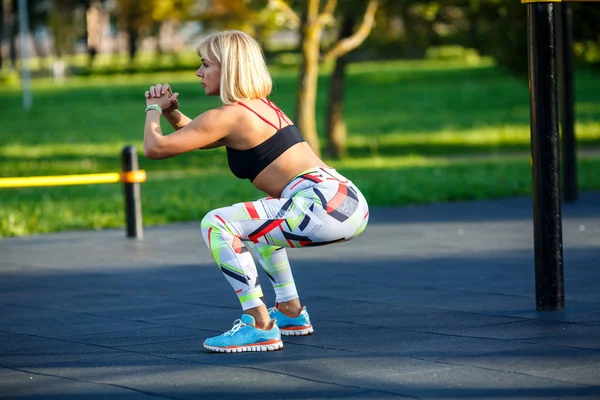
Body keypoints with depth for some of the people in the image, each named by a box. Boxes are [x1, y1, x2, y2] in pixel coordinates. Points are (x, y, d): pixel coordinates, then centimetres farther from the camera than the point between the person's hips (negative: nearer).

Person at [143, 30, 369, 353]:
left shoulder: (227, 117, -5)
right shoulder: (261, 107, 22)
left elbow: (155, 148, -6)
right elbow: (199, 137, 37)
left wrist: (153, 109, 13)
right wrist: (171, 112, 21)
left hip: (324, 206, -10)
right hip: (348, 200, 10)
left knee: (216, 224, -9)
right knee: (255, 223, 33)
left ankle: (261, 327, -11)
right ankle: (290, 311, 33)